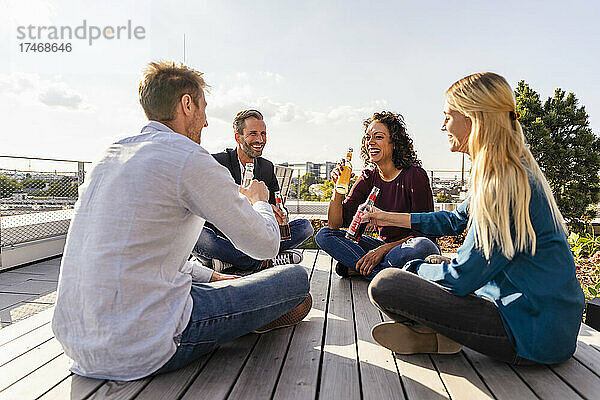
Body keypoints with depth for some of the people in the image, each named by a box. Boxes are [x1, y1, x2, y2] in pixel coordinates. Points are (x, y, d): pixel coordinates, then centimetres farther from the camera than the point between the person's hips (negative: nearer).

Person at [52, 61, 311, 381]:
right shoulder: (188, 157, -15)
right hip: (143, 349, -9)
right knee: (296, 278, 4)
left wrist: (208, 275, 24)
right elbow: (265, 245, -7)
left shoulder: (111, 154, 11)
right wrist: (259, 201, 15)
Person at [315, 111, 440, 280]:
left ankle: (355, 268, -21)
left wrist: (383, 249, -27)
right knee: (324, 235, -8)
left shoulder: (414, 175, -14)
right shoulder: (368, 178, 0)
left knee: (423, 246, -39)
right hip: (384, 246, 4)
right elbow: (335, 224, -5)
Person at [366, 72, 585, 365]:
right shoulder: (514, 171, 8)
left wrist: (412, 270, -2)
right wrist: (392, 218, 22)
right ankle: (442, 331, 3)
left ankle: (436, 339, 7)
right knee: (432, 262, 25)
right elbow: (455, 220, 21)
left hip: (534, 334, -10)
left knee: (385, 285, -20)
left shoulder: (504, 183, -25)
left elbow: (461, 277, -22)